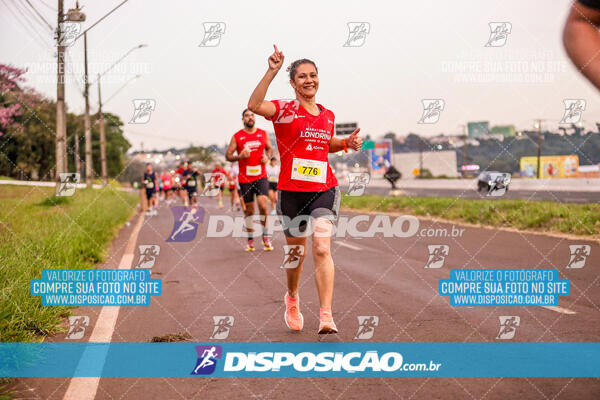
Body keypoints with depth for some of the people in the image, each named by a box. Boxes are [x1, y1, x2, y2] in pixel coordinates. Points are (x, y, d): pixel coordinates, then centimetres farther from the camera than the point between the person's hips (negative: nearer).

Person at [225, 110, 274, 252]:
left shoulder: (263, 134, 7)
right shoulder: (237, 136, 0)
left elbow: (270, 148, 21)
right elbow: (228, 155, 3)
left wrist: (267, 156, -1)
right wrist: (240, 157, -16)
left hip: (261, 176, 0)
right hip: (245, 178, 0)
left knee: (263, 204, -17)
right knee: (249, 210, 5)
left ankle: (266, 237, -2)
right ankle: (250, 240, 17)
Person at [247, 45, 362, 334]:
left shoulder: (328, 115, 11)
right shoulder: (285, 110, -5)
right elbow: (254, 106, -26)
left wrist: (346, 143, 9)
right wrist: (272, 71, -32)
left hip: (324, 189, 2)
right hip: (291, 191, -2)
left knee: (322, 248, -14)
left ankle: (326, 317, -16)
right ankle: (292, 298, 43)